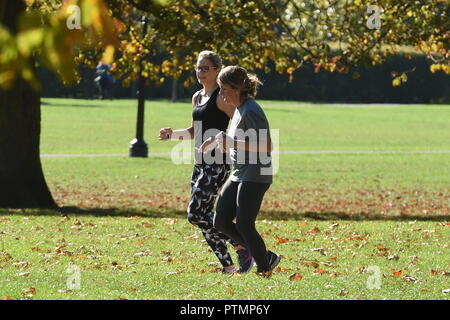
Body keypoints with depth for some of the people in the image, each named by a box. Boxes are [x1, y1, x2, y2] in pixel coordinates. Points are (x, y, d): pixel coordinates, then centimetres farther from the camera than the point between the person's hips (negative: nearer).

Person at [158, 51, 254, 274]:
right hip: (201, 164, 9)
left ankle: (242, 248, -5)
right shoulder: (197, 97, 16)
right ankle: (227, 265, 11)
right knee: (203, 217, 6)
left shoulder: (220, 98, -10)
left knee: (196, 214, -15)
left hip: (217, 164, -9)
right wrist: (172, 134, 11)